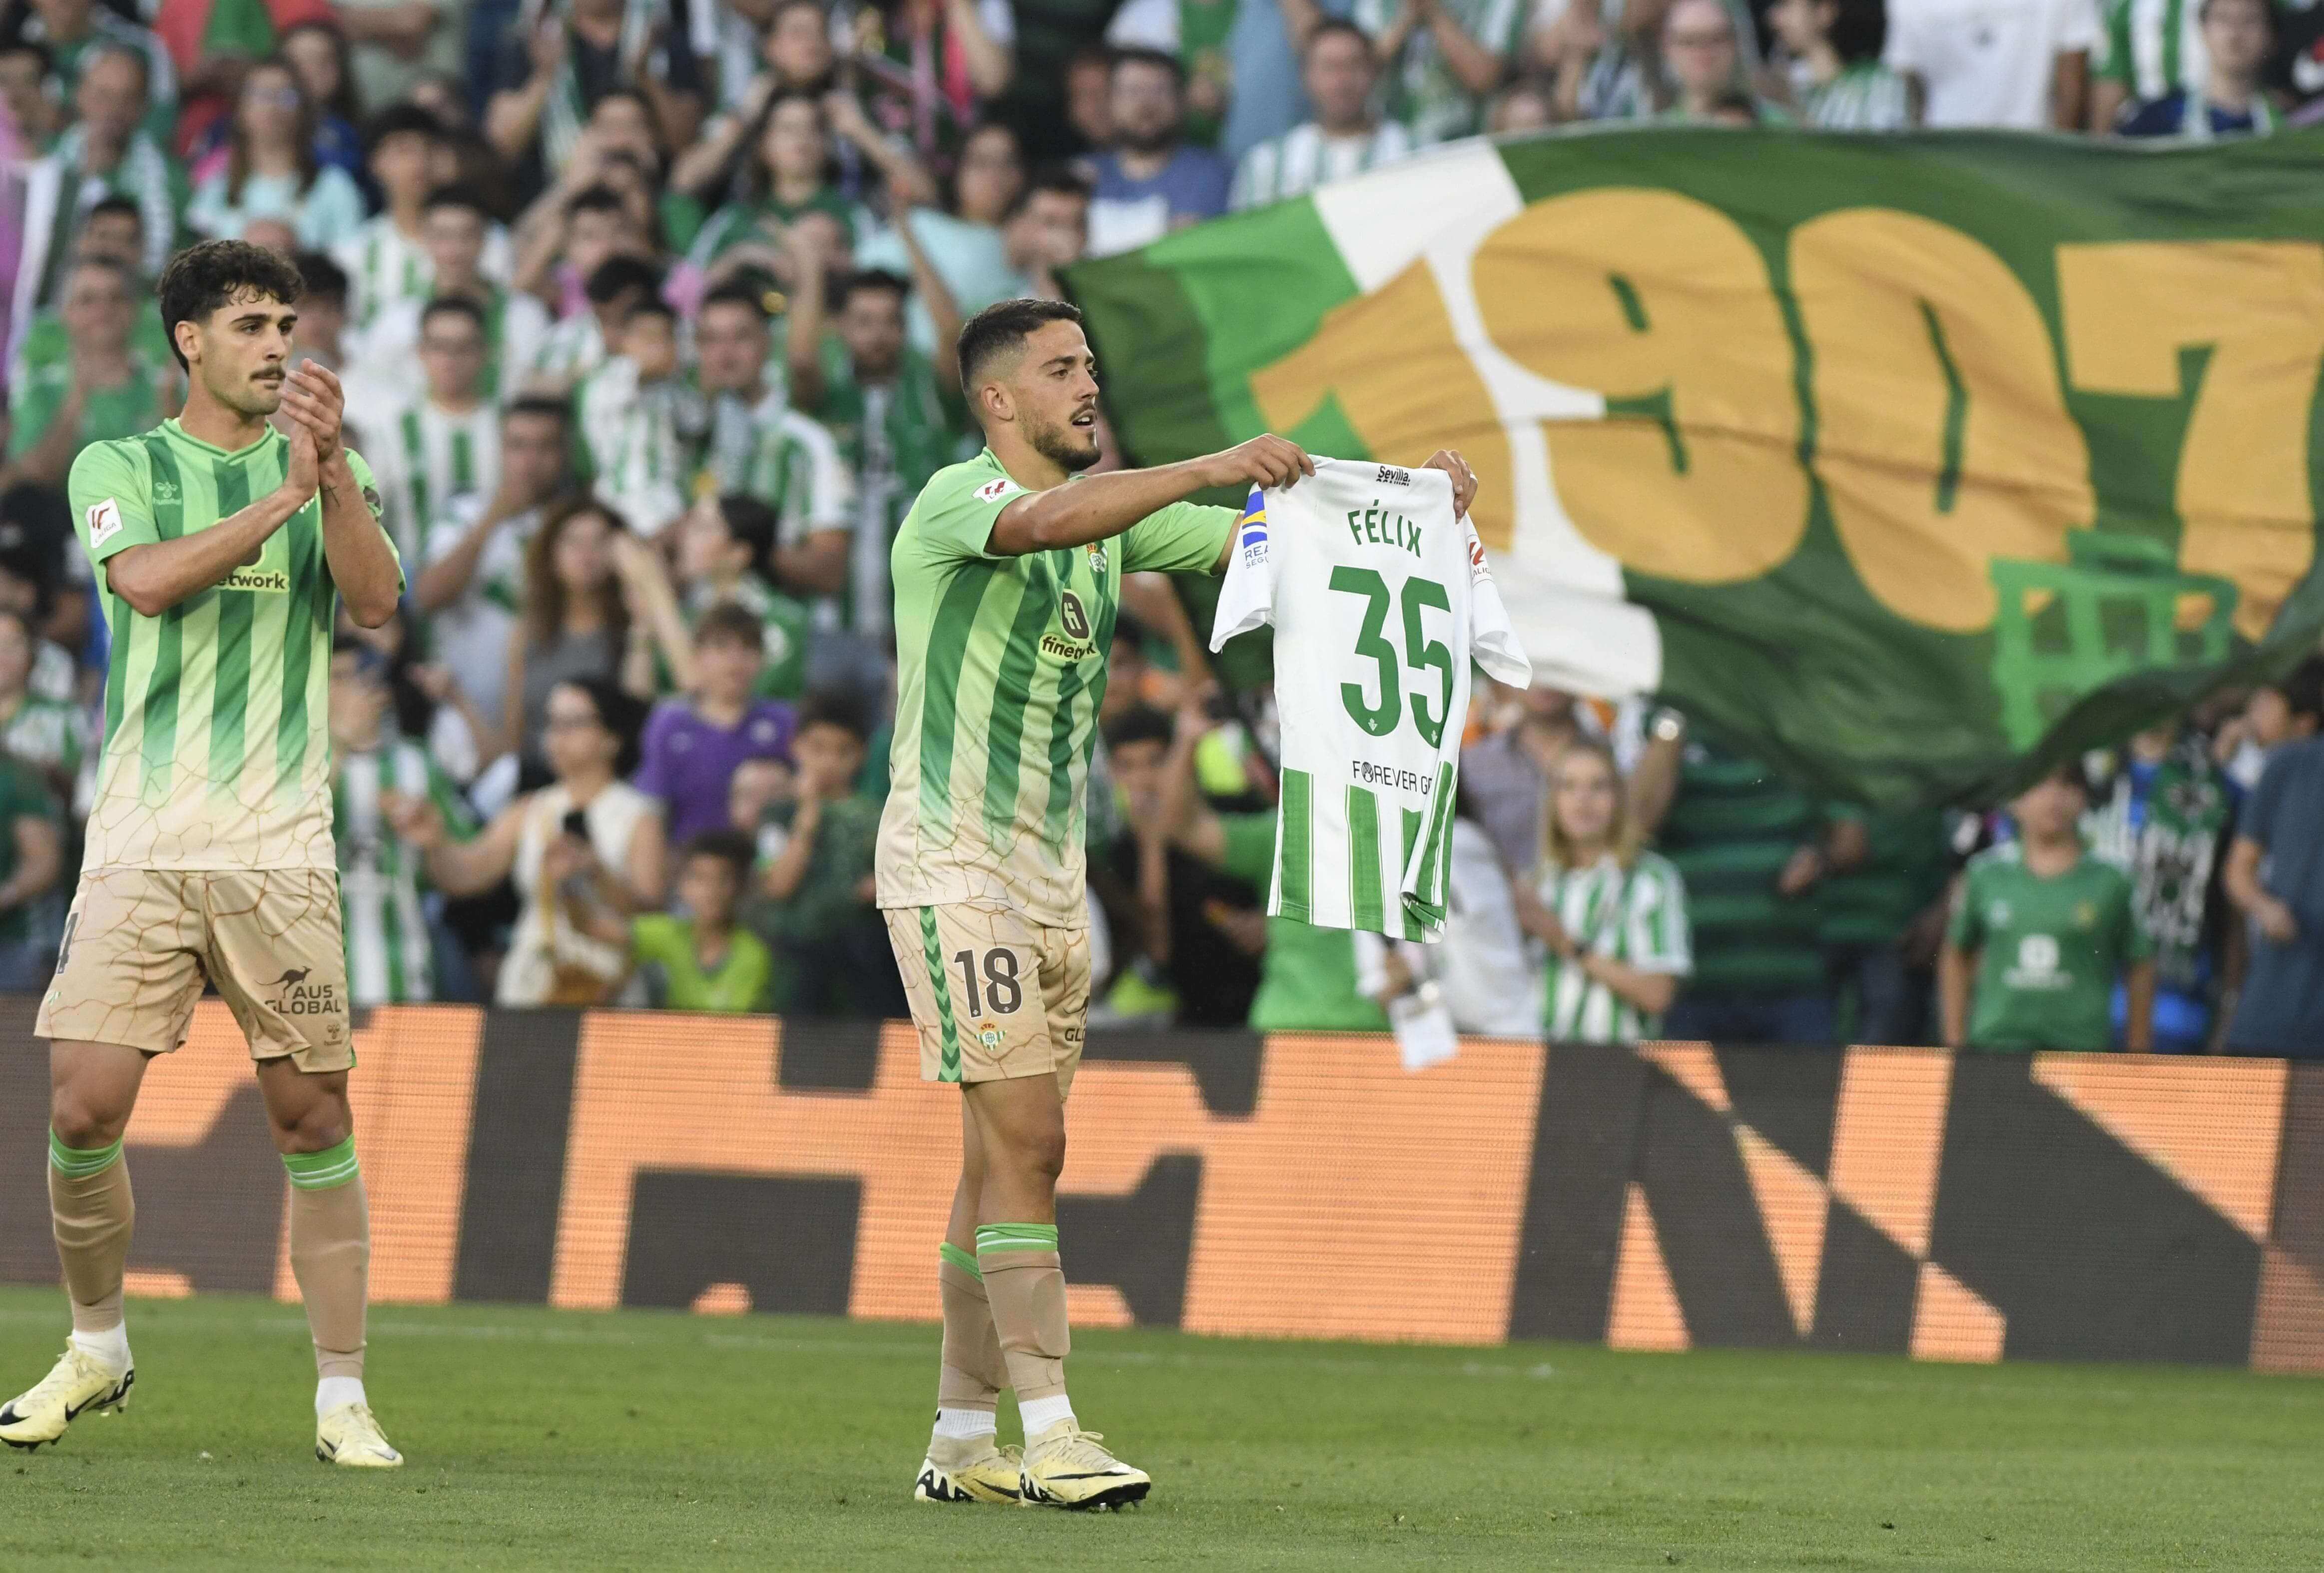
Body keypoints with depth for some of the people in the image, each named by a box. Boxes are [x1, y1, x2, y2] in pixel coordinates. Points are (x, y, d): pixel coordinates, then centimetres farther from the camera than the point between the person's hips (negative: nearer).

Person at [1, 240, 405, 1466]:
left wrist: (332, 469, -17)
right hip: (142, 843, 0)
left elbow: (374, 601, -4)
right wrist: (281, 498, -17)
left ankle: (342, 1398, 3)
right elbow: (148, 580, -11)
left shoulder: (321, 470, 12)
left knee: (313, 1119, -3)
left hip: (278, 847, 0)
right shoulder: (119, 469, 8)